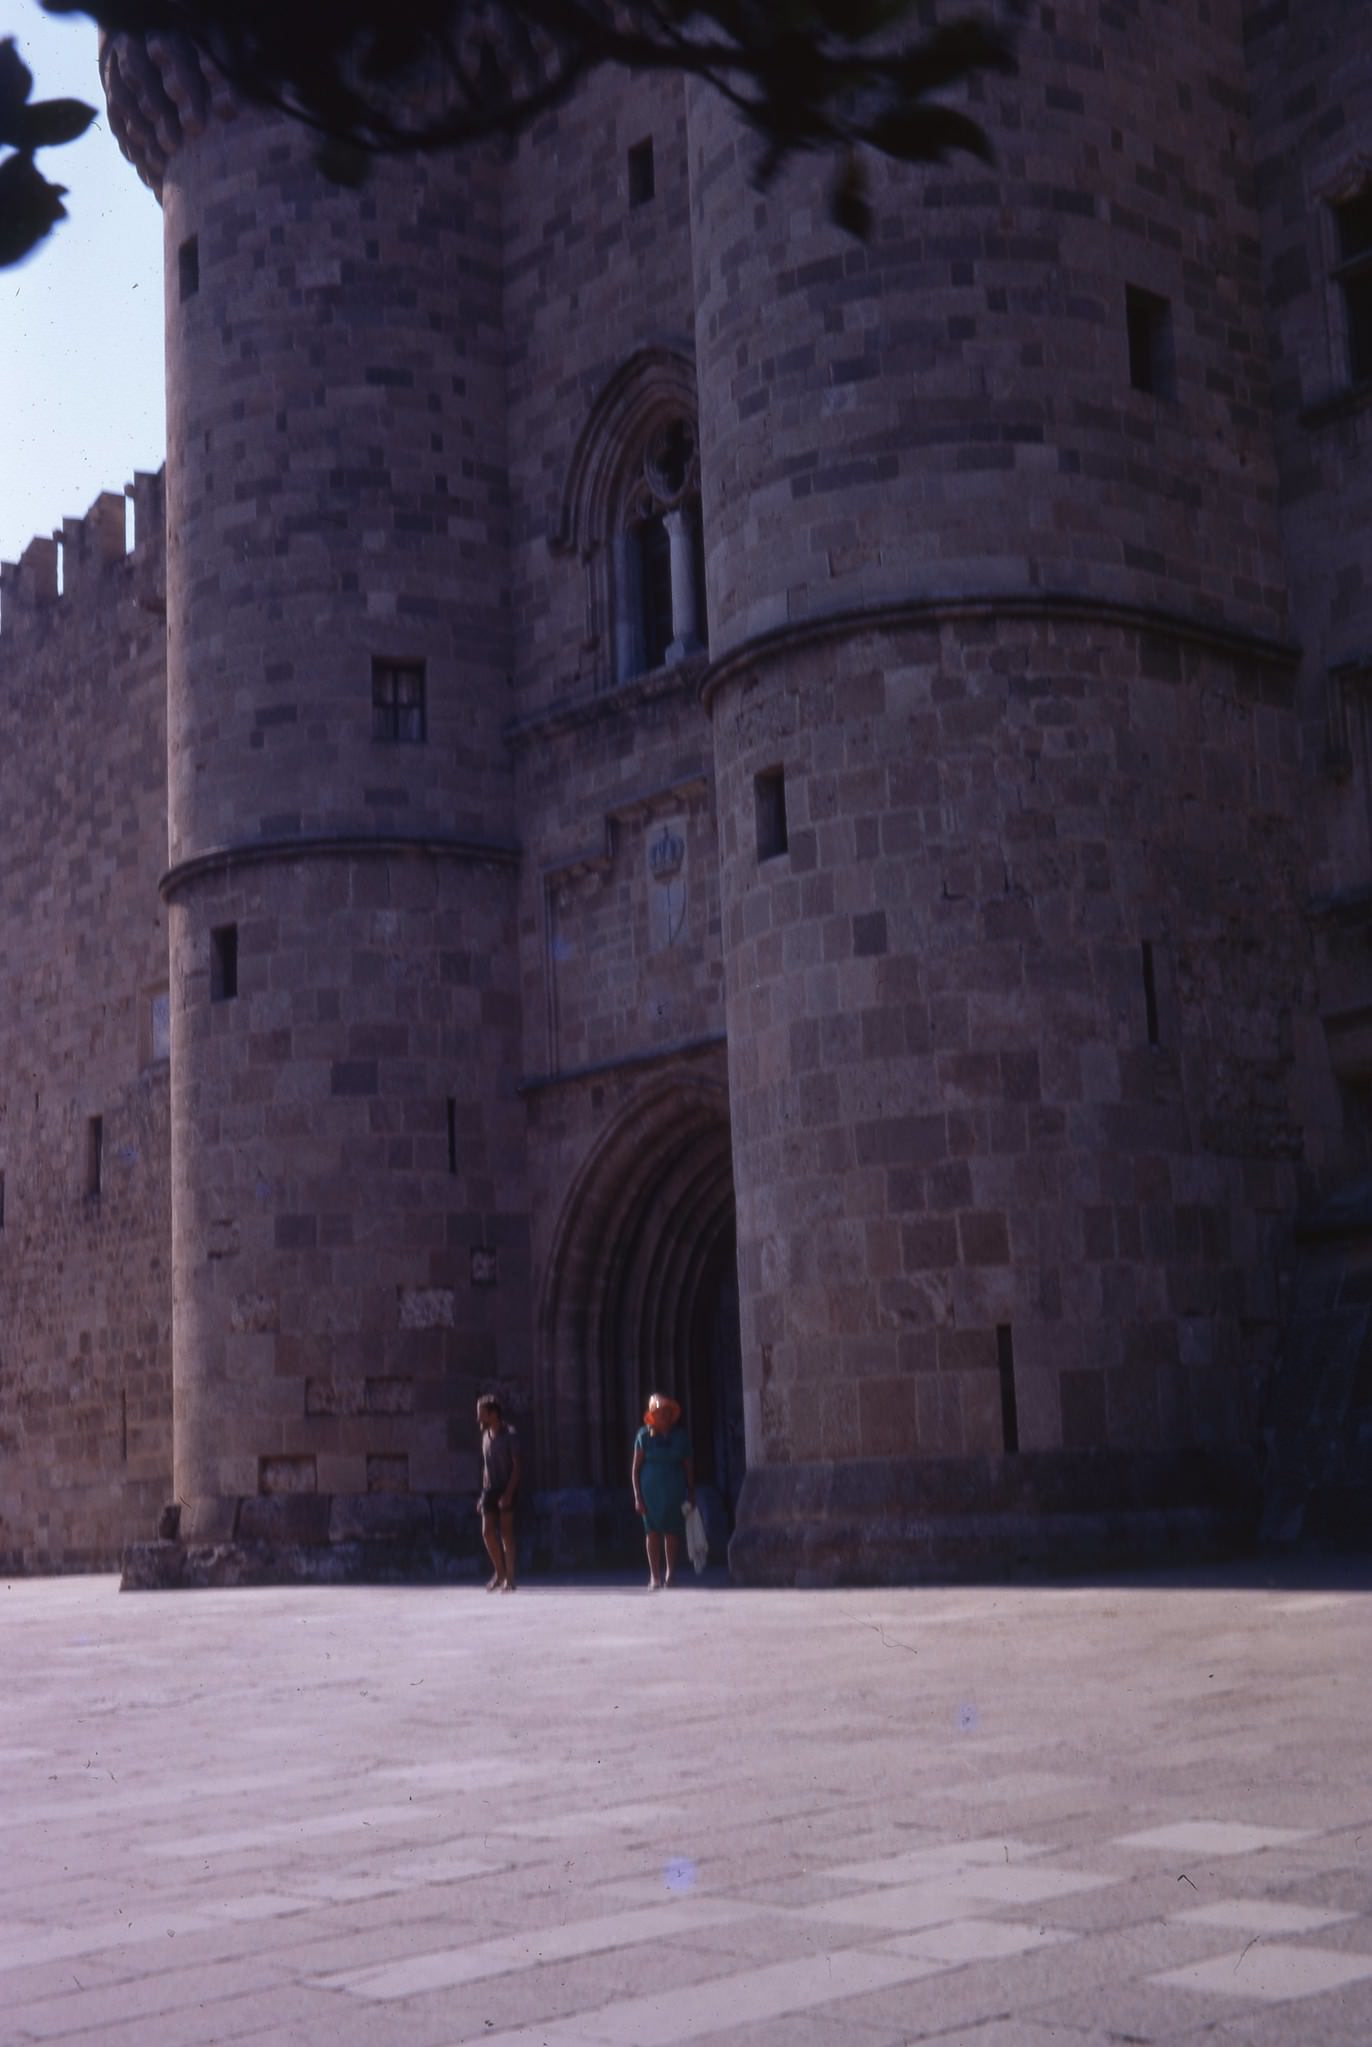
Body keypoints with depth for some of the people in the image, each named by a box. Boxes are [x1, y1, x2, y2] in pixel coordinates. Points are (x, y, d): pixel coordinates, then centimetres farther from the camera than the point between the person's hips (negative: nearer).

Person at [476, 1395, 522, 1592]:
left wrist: (508, 1493, -20)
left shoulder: (509, 1436, -9)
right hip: (490, 1489, 6)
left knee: (506, 1532, -5)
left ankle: (509, 1578, 1)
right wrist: (483, 1493, 15)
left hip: (506, 1490, -6)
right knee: (487, 1532, -3)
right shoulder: (486, 1436, 11)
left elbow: (517, 1466, -12)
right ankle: (499, 1572, 12)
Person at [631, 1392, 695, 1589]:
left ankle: (670, 1574, 10)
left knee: (672, 1532, -2)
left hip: (674, 1491, 1)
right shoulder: (644, 1436, 1)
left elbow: (689, 1468, 7)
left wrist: (691, 1496, 4)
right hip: (651, 1491, -1)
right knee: (653, 1532, -3)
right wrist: (638, 1497, -4)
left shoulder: (680, 1437, 4)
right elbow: (636, 1469, 1)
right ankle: (654, 1576, 1)